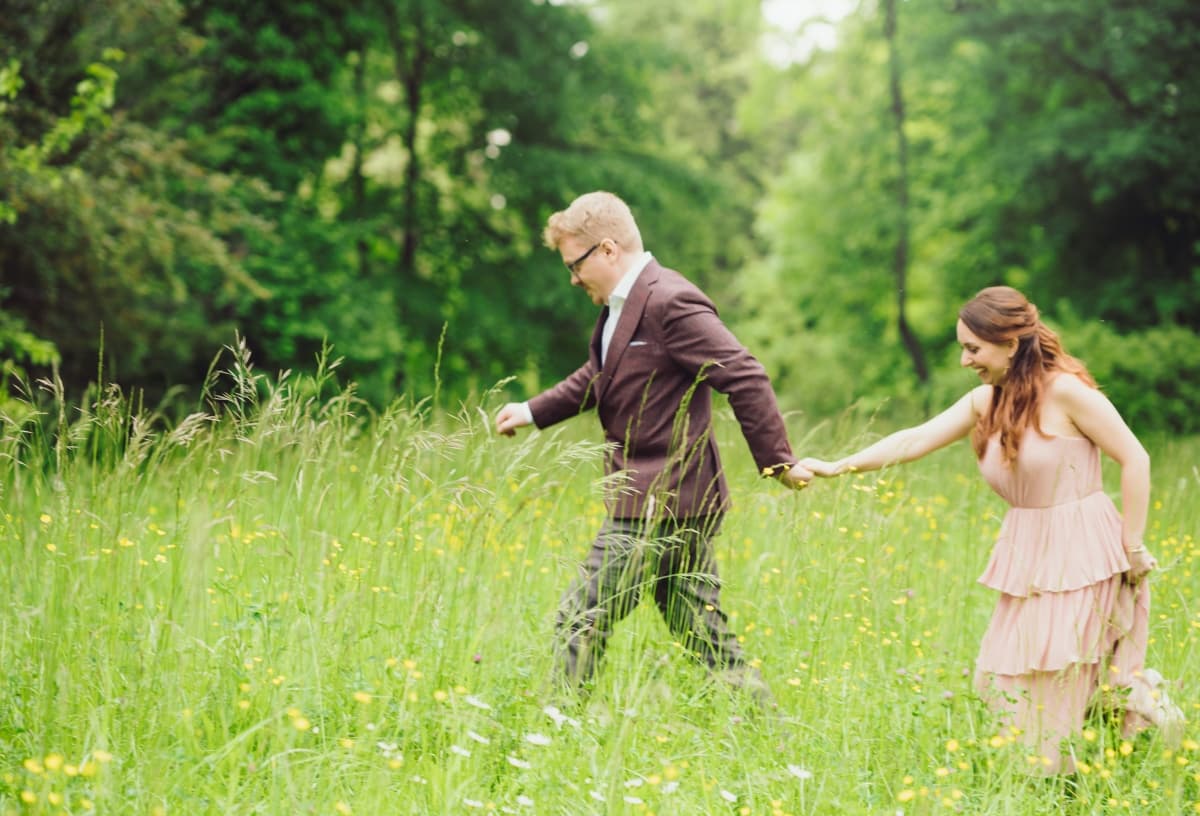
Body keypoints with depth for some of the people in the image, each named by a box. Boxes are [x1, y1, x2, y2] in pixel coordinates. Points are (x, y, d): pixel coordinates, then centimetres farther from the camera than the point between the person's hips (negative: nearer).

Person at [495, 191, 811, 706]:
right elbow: (596, 378, 32)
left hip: (659, 507, -10)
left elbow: (745, 378, -19)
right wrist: (534, 411, 26)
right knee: (706, 636, 11)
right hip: (673, 503, 10)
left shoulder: (670, 302, -17)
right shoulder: (620, 307, 15)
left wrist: (776, 462, -17)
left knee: (580, 622, -5)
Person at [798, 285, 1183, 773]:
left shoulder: (1065, 391, -15)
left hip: (1079, 555, -8)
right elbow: (915, 440, 2)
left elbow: (1134, 460, -13)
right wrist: (838, 467, -6)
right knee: (1004, 682, 8)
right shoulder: (985, 402, 5)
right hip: (1026, 557, 8)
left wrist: (1133, 549, -12)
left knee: (1056, 694, -4)